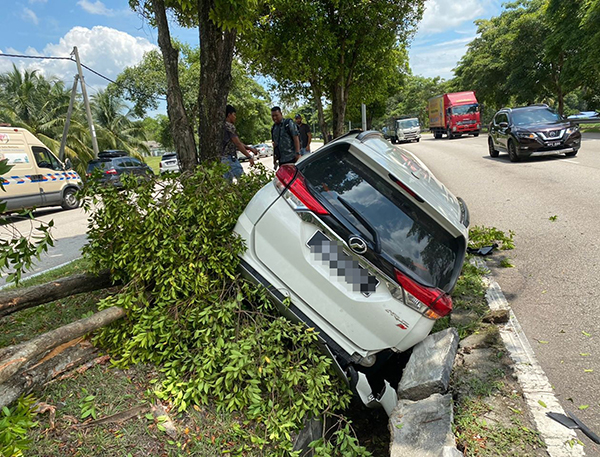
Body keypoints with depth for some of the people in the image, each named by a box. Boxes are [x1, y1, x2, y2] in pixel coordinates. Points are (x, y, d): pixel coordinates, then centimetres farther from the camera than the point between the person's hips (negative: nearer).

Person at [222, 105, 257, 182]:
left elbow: (237, 143, 20)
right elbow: (238, 144, -15)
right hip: (230, 158, -10)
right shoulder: (229, 126, -11)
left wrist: (250, 148, 17)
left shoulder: (222, 126, 19)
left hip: (223, 158, 10)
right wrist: (249, 156, -12)